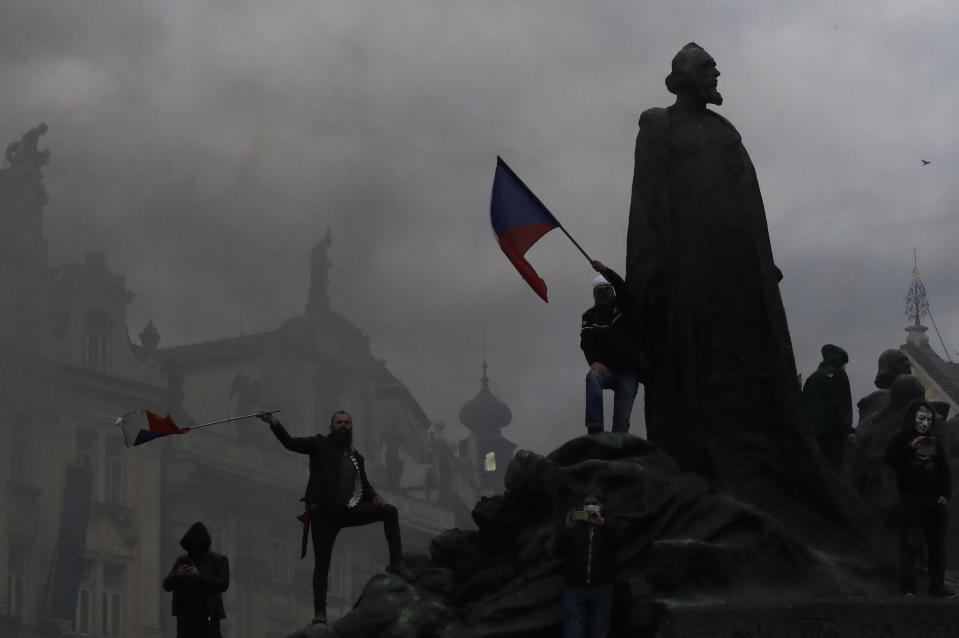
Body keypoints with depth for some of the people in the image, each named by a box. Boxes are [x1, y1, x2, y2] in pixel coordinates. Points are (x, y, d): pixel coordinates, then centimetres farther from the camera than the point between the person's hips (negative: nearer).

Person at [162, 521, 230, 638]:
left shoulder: (219, 561, 0)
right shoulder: (181, 561, 10)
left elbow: (223, 585, -12)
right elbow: (167, 585, 1)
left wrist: (199, 575, -22)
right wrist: (178, 575, -21)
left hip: (208, 617, -3)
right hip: (186, 617, 3)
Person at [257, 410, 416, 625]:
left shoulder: (356, 457, 17)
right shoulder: (320, 444, 3)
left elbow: (364, 484, 19)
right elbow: (291, 443, -10)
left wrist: (374, 496, -5)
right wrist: (274, 423, -27)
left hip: (348, 510, 4)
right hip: (323, 512, -4)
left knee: (389, 511, -11)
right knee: (322, 563, -4)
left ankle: (396, 563, -12)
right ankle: (319, 612, -1)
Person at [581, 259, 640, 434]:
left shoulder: (622, 307, 9)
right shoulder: (590, 316, 11)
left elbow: (622, 287, -12)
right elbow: (586, 342, -3)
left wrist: (605, 271, -30)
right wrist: (593, 361, -24)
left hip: (629, 373, 0)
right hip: (606, 370, 0)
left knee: (622, 419, -9)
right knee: (592, 376, -34)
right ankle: (594, 428, -44)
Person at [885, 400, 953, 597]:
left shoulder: (934, 442, 16)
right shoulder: (901, 439, 3)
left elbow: (944, 470, 15)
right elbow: (890, 460, -12)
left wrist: (945, 494, 3)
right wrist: (910, 448, -22)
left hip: (934, 500, 5)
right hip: (911, 499, -5)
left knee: (938, 547, 6)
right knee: (910, 544, -10)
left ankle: (938, 587, 13)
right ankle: (908, 589, -11)